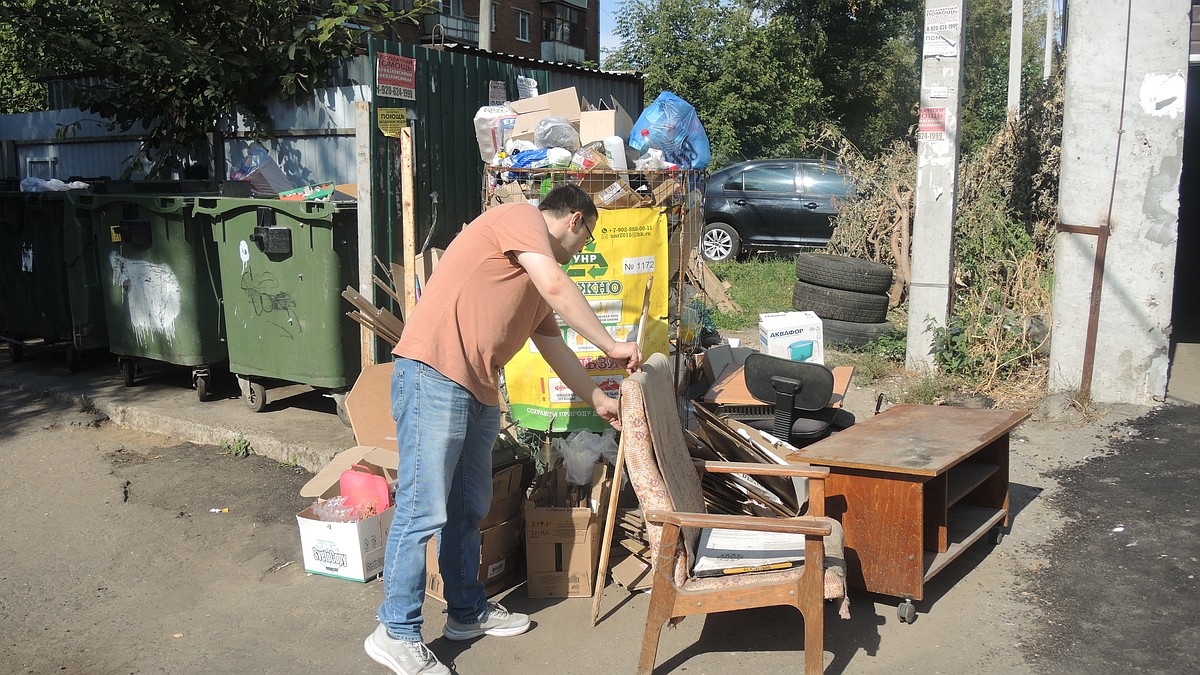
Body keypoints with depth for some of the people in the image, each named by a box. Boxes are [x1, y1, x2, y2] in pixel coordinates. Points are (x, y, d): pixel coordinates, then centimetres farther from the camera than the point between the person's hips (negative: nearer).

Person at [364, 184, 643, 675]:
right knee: (424, 511, -7)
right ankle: (396, 634, 3)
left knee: (469, 507, 16)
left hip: (479, 392, 10)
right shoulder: (521, 217, -3)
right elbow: (557, 287, -16)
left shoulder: (535, 278, 25)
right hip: (433, 376, -10)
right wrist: (611, 346, -9)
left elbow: (553, 345, 29)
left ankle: (467, 613, 30)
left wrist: (598, 400, 32)